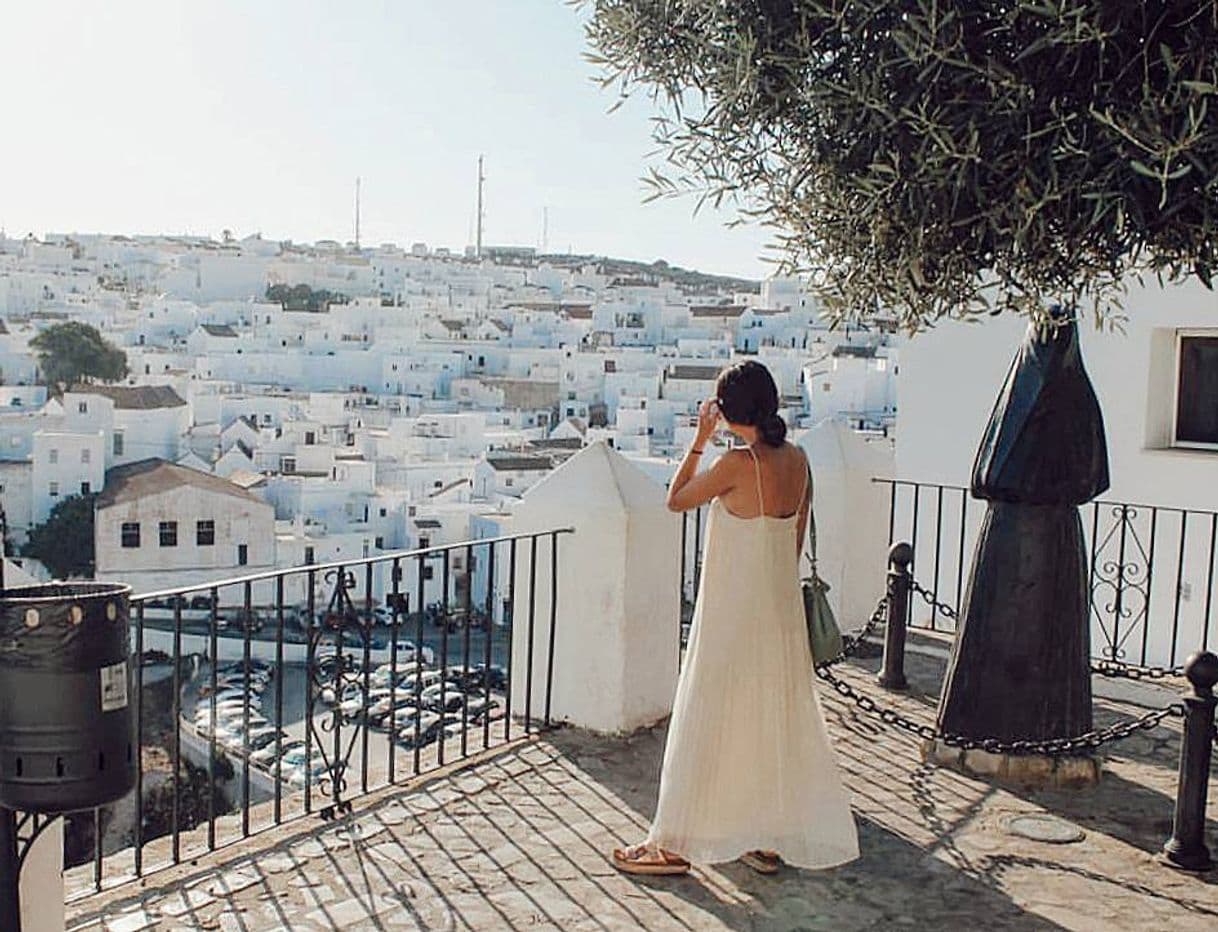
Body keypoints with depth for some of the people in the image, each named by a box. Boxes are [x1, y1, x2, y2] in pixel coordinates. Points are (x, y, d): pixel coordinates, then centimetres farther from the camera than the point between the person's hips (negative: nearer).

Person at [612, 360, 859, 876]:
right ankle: (769, 840, 27)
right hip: (782, 609, 7)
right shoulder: (797, 459, 1)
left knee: (706, 722, 4)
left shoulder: (737, 463, -20)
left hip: (732, 612, -7)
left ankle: (674, 844, 16)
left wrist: (699, 440, 1)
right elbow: (798, 537, 9)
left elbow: (676, 500, -6)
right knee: (777, 718, 16)